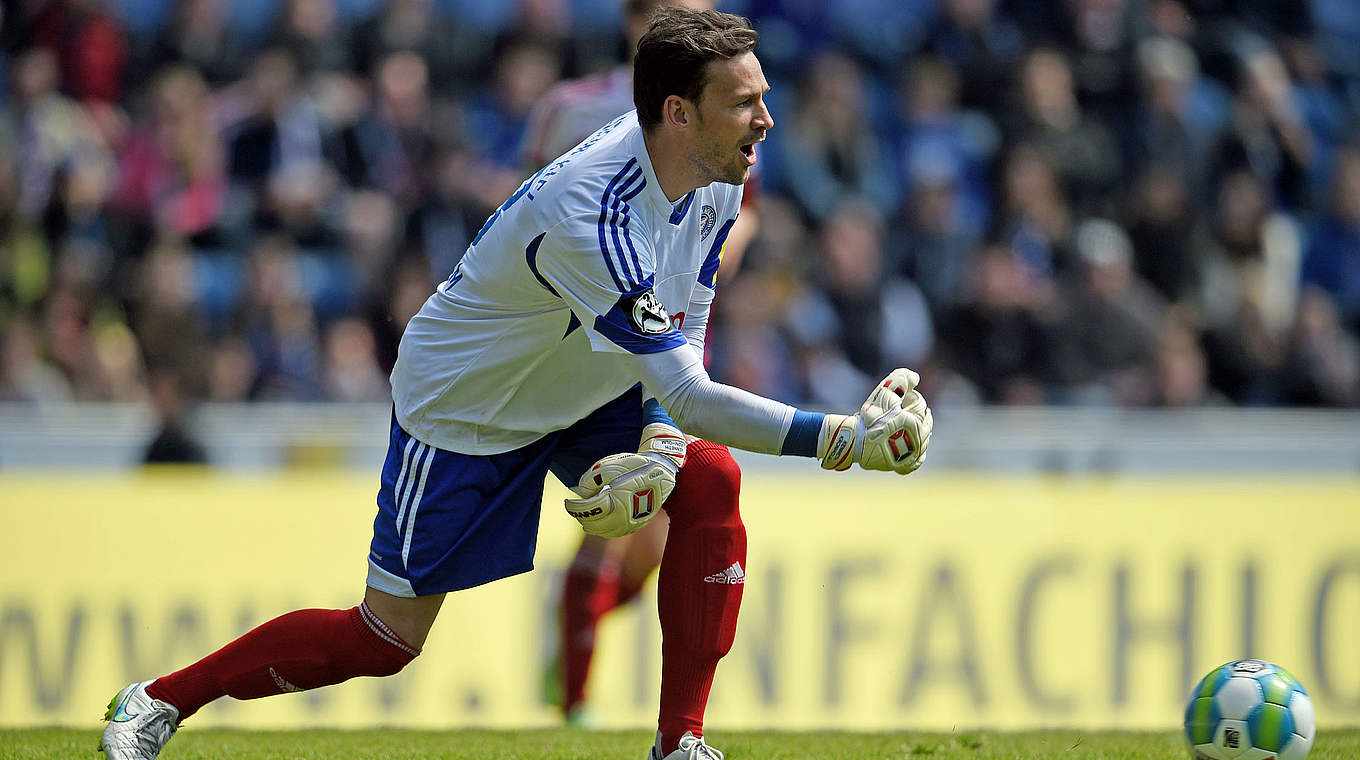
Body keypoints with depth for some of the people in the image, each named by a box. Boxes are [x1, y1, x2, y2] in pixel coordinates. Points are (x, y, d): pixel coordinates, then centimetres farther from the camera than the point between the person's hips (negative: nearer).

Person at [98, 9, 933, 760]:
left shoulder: (716, 184, -12)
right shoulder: (589, 213, -39)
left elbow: (682, 341, -1)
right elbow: (685, 389, -40)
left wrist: (658, 448, -19)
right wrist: (841, 439, -42)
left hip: (588, 391, 7)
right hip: (460, 411, -7)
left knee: (710, 485, -19)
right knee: (386, 640, -1)